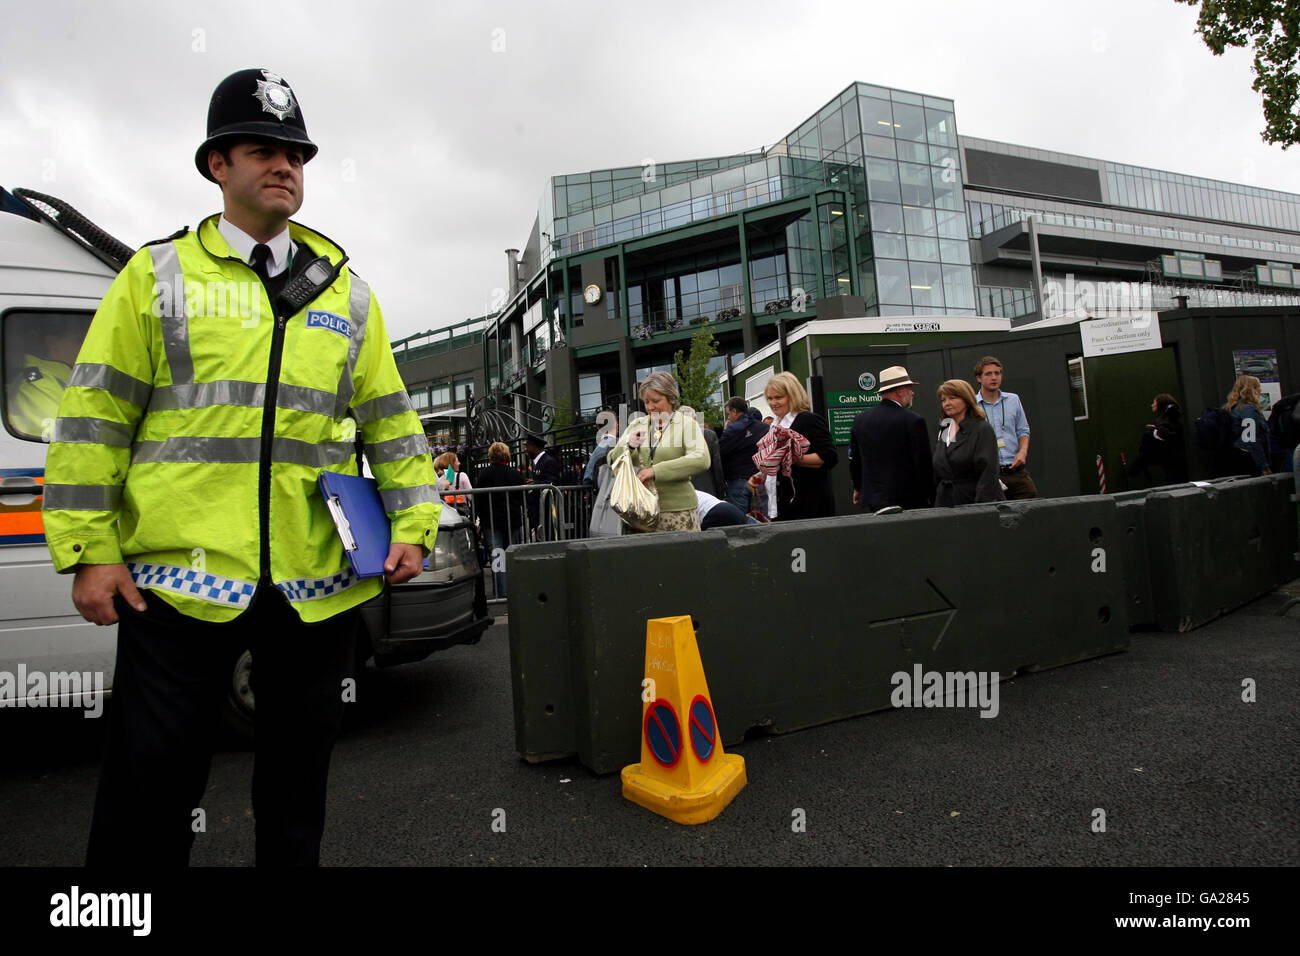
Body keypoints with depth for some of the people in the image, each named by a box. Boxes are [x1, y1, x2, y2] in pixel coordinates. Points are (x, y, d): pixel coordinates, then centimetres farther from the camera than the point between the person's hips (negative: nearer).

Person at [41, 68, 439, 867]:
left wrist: (413, 523, -1)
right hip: (178, 576, -2)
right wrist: (89, 550, -4)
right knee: (153, 782, 8)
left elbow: (391, 422, 9)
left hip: (319, 586, 2)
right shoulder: (157, 275, 6)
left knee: (299, 772, 16)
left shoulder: (347, 292, 13)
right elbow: (95, 418, 3)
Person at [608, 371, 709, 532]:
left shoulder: (686, 423, 0)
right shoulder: (637, 425, 13)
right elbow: (613, 463, 14)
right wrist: (628, 446, -9)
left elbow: (701, 460, -16)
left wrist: (656, 471, -20)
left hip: (679, 510, -3)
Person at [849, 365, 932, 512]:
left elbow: (853, 459, 13)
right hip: (907, 499, -5)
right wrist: (927, 496, 6)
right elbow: (924, 462, -8)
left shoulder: (860, 419, 4)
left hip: (872, 498, 5)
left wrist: (858, 488, 26)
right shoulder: (913, 420, -12)